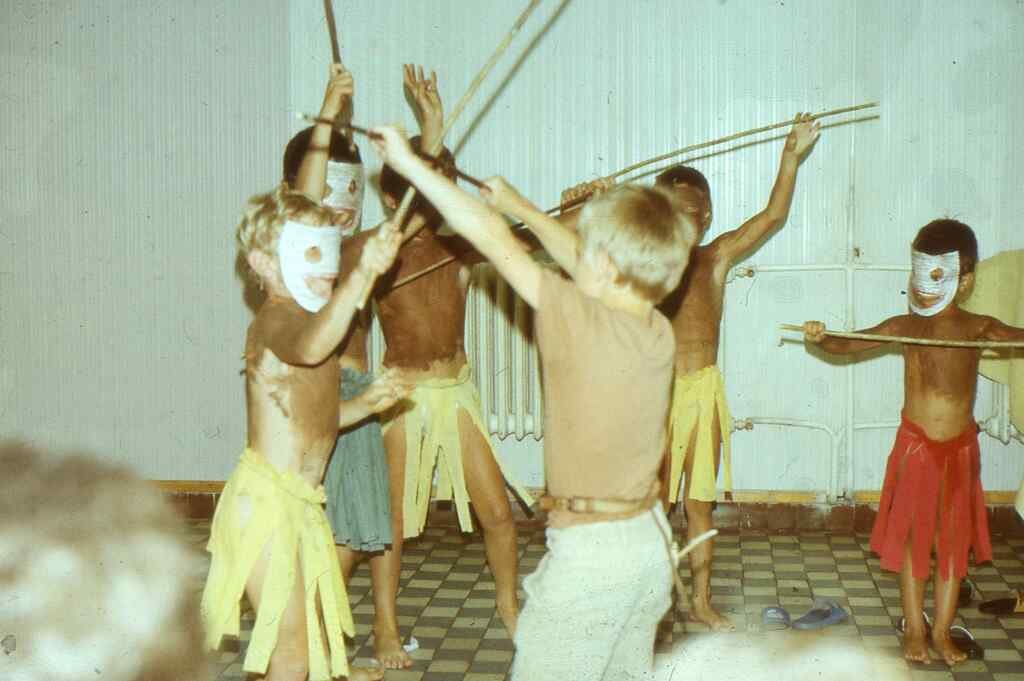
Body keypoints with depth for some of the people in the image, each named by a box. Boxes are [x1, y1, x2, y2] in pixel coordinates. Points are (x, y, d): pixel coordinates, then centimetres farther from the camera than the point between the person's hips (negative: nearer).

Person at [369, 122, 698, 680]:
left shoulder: (578, 319, -19)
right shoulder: (659, 333, 0)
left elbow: (491, 237, -15)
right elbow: (580, 259, 16)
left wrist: (408, 162, -8)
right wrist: (518, 204, 28)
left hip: (589, 551, -8)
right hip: (650, 537, 8)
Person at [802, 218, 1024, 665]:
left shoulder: (978, 327, -4)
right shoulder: (906, 326, -3)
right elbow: (847, 345, -5)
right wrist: (821, 339, -26)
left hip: (960, 448, 1)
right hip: (915, 445, 0)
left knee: (954, 542, 8)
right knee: (911, 538, 4)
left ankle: (942, 632, 20)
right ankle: (914, 631, 16)